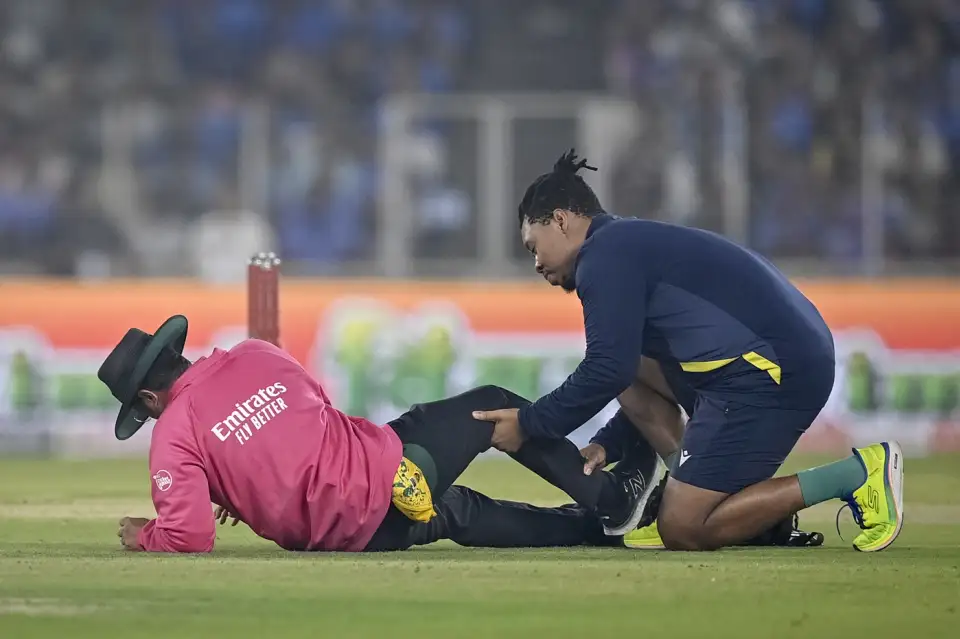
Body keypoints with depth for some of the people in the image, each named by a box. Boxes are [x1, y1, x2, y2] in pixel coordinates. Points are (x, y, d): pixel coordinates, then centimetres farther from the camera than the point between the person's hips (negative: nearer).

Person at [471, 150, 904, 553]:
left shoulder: (605, 255, -5)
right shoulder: (634, 243, 26)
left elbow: (607, 371, -13)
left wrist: (529, 425, -2)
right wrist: (603, 445, 29)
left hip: (773, 371, -10)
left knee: (683, 531, -7)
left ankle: (854, 475, -9)